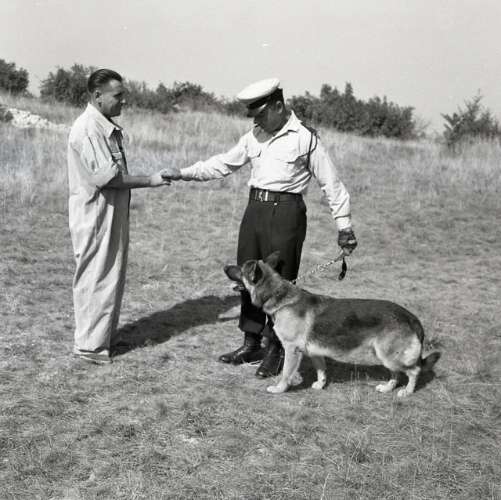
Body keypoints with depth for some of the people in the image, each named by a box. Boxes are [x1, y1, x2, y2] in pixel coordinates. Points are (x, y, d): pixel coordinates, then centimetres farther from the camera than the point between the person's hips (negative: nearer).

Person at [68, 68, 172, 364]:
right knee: (97, 278, -2)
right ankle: (90, 345, 7)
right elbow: (105, 176, -24)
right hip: (95, 215, -9)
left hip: (114, 213, 9)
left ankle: (105, 335, 26)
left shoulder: (110, 128, 12)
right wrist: (149, 181, -19)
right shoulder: (88, 129, -18)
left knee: (112, 276, 15)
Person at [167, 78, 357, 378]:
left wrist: (344, 226, -2)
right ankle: (251, 343, 22)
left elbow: (331, 184, -2)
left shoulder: (305, 138, -6)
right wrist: (184, 174, 13)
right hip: (255, 208, 7)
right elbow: (224, 164, 20)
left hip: (286, 212, -6)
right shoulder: (254, 138, 11)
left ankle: (275, 349, 9)